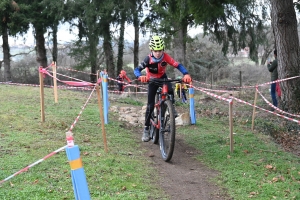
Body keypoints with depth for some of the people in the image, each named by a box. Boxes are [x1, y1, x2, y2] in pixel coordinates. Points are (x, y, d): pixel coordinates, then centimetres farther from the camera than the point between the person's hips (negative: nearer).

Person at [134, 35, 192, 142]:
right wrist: (140, 77, -56)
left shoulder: (166, 57, -27)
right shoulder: (148, 59, -30)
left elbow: (178, 65, -32)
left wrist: (186, 74, -50)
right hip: (152, 80, -1)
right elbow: (136, 69, -34)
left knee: (170, 91, -31)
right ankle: (146, 129, 3)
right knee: (150, 105, -7)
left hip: (162, 78, 1)